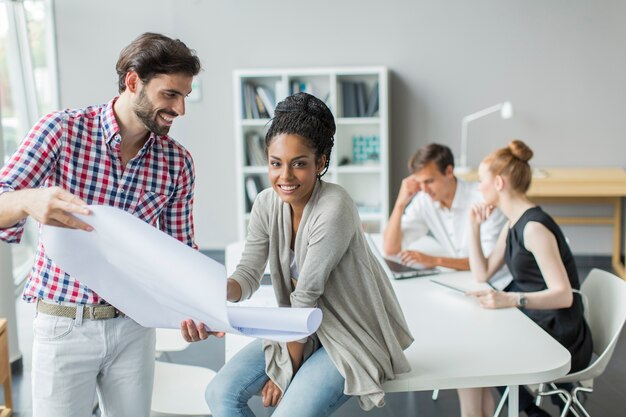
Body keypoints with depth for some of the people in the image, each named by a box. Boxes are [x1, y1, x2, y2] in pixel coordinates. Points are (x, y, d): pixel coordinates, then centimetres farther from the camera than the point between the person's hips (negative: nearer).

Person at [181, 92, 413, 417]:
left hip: (353, 337, -7)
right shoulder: (267, 203, -6)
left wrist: (288, 369, -15)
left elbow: (306, 295, -22)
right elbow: (248, 272, -9)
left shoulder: (334, 209, -27)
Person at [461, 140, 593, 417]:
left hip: (560, 342, -8)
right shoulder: (514, 223, 8)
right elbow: (482, 274, 10)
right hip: (536, 328, 8)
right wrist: (475, 227, 2)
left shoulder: (534, 227, -21)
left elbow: (564, 295, -26)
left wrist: (511, 300, -39)